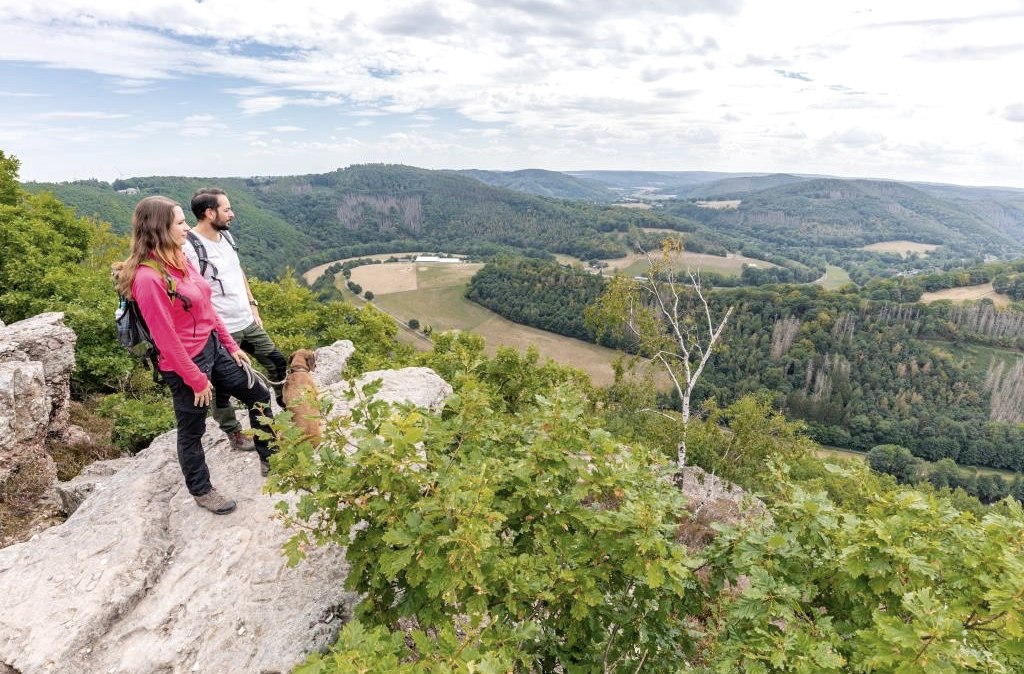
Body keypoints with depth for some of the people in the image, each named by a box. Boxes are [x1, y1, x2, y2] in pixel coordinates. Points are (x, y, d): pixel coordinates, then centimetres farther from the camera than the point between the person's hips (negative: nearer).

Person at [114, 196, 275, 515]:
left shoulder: (179, 259, 2)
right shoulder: (148, 277, -25)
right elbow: (166, 339, -21)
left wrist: (231, 345, 13)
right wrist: (196, 379, -15)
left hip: (213, 347, 9)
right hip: (186, 363, -9)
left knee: (259, 395, 16)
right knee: (192, 430, 12)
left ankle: (269, 459, 34)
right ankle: (201, 491, 34)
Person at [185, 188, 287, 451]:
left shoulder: (226, 236, 5)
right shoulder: (189, 248, -21)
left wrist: (253, 305, 14)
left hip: (247, 321, 8)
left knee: (277, 361, 18)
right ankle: (234, 434, 26)